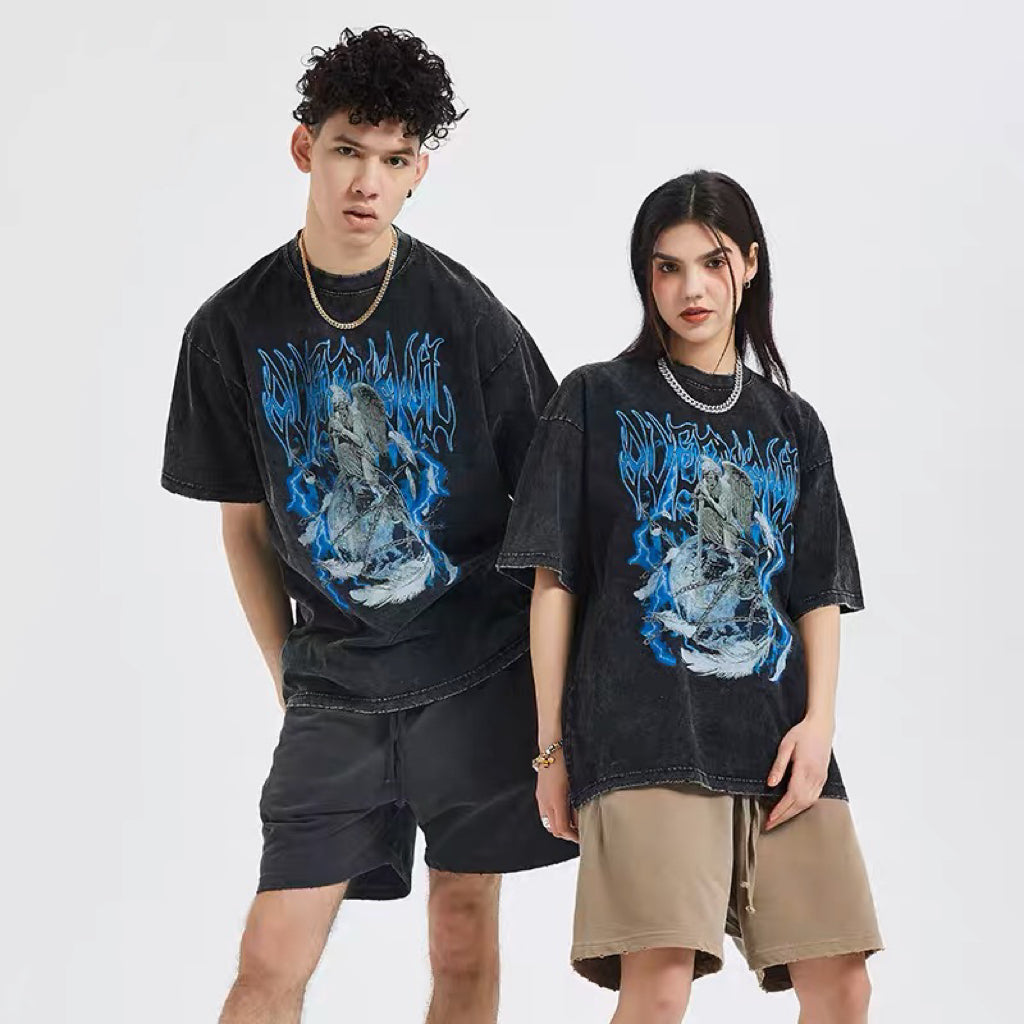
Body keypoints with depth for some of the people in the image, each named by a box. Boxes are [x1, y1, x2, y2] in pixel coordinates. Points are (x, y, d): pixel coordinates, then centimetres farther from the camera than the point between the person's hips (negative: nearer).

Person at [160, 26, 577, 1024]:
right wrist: (288, 674, 8)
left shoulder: (467, 315, -4)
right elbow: (245, 523, 9)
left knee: (463, 944, 5)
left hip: (481, 671, -1)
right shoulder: (233, 329, -1)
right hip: (336, 688, 1)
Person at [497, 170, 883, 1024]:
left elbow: (821, 594, 14)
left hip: (775, 735, 4)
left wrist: (818, 720, -3)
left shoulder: (791, 425, 19)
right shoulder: (596, 401, 9)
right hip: (640, 730, -4)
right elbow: (553, 583, 5)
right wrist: (552, 747, -1)